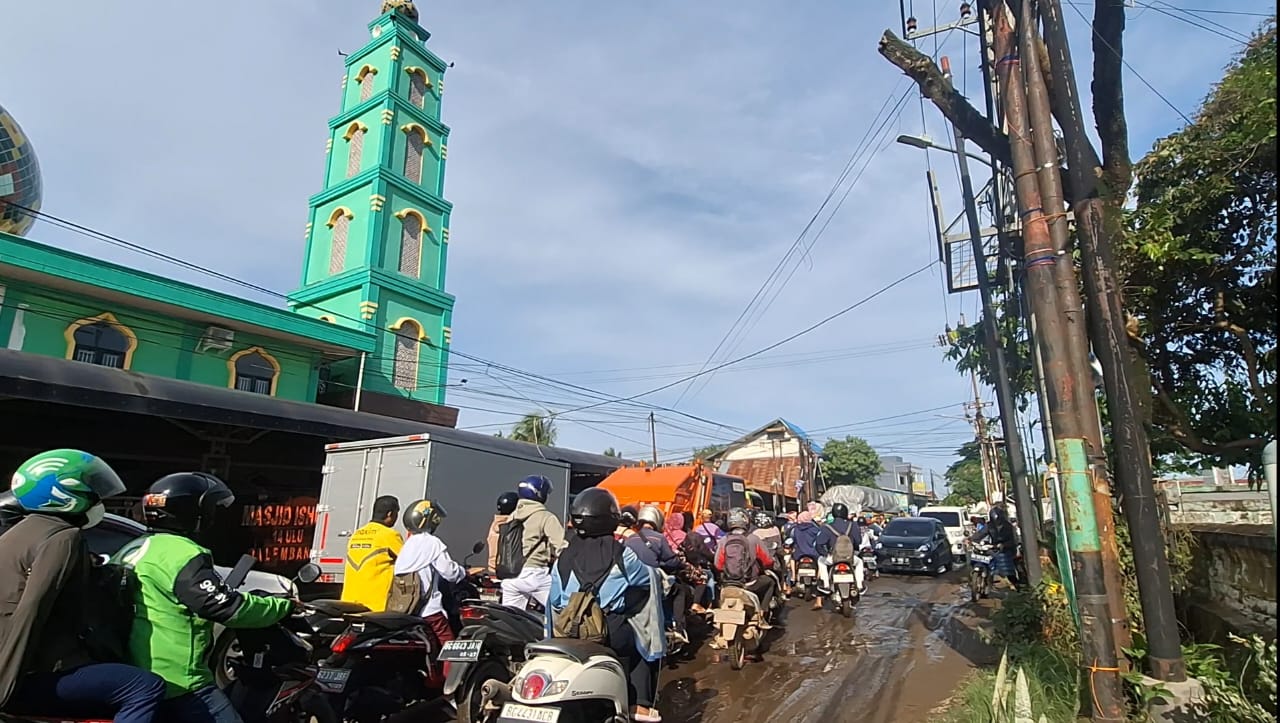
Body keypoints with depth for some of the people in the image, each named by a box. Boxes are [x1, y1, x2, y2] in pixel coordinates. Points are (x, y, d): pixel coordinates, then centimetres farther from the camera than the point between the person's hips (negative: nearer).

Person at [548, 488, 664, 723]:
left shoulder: (565, 556, -1)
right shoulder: (619, 553, -11)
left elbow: (554, 601, 4)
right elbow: (648, 577, 3)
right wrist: (657, 573, 24)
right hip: (612, 633, -4)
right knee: (644, 640, 23)